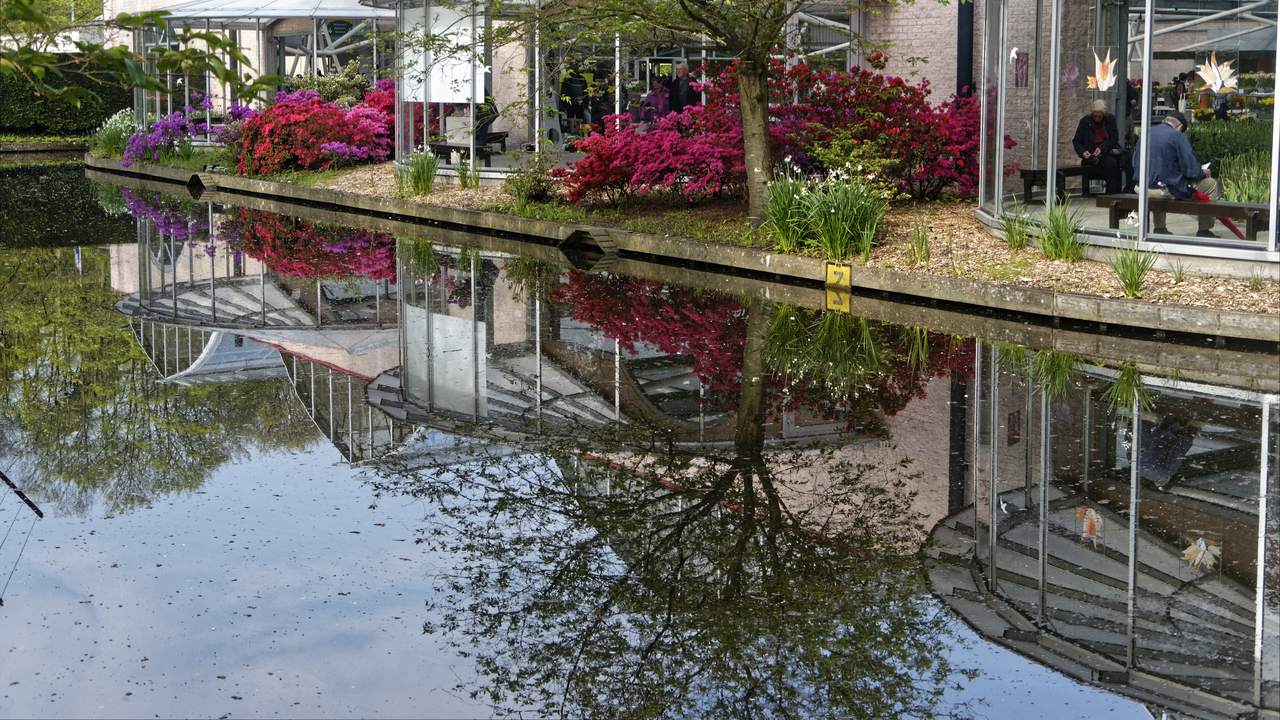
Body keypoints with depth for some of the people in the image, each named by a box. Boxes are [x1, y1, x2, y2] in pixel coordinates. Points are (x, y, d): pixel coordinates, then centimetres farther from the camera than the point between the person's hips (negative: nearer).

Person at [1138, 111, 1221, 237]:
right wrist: (1203, 173, 9)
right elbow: (1190, 168, -14)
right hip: (1170, 187, -7)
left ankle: (1159, 228, 41)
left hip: (1145, 188, 7)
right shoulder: (1178, 136, -10)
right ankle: (1204, 231, 14)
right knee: (1211, 184, 10)